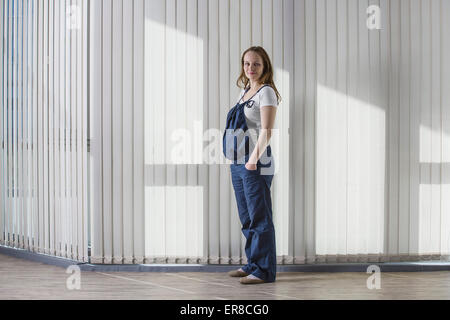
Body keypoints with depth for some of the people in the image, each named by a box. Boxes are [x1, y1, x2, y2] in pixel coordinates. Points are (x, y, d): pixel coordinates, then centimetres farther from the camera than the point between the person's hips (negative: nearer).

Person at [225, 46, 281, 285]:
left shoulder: (266, 92, -8)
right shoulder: (244, 90, 17)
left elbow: (266, 131, -17)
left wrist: (255, 157, -26)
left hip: (257, 165, -9)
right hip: (238, 162, 9)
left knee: (259, 218, -5)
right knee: (247, 218, 14)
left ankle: (264, 270, 0)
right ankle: (252, 264, 23)